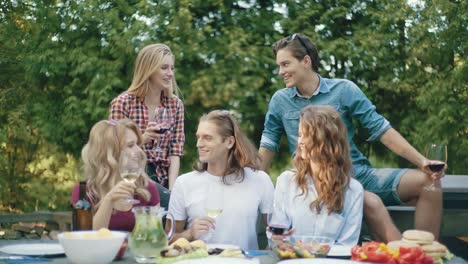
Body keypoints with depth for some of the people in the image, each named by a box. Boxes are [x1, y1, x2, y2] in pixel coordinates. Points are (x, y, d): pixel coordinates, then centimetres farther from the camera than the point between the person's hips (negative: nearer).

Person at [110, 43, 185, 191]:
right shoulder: (123, 103, -7)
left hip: (162, 181, 3)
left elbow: (175, 151, 0)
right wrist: (142, 139, -22)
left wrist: (171, 190, -13)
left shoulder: (176, 104, 4)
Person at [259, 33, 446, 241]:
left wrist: (422, 161, -10)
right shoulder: (280, 101, 5)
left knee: (428, 182, -18)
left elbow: (381, 129, -1)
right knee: (371, 202, -34)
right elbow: (268, 145, 11)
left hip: (359, 173, 2)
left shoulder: (343, 89, 1)